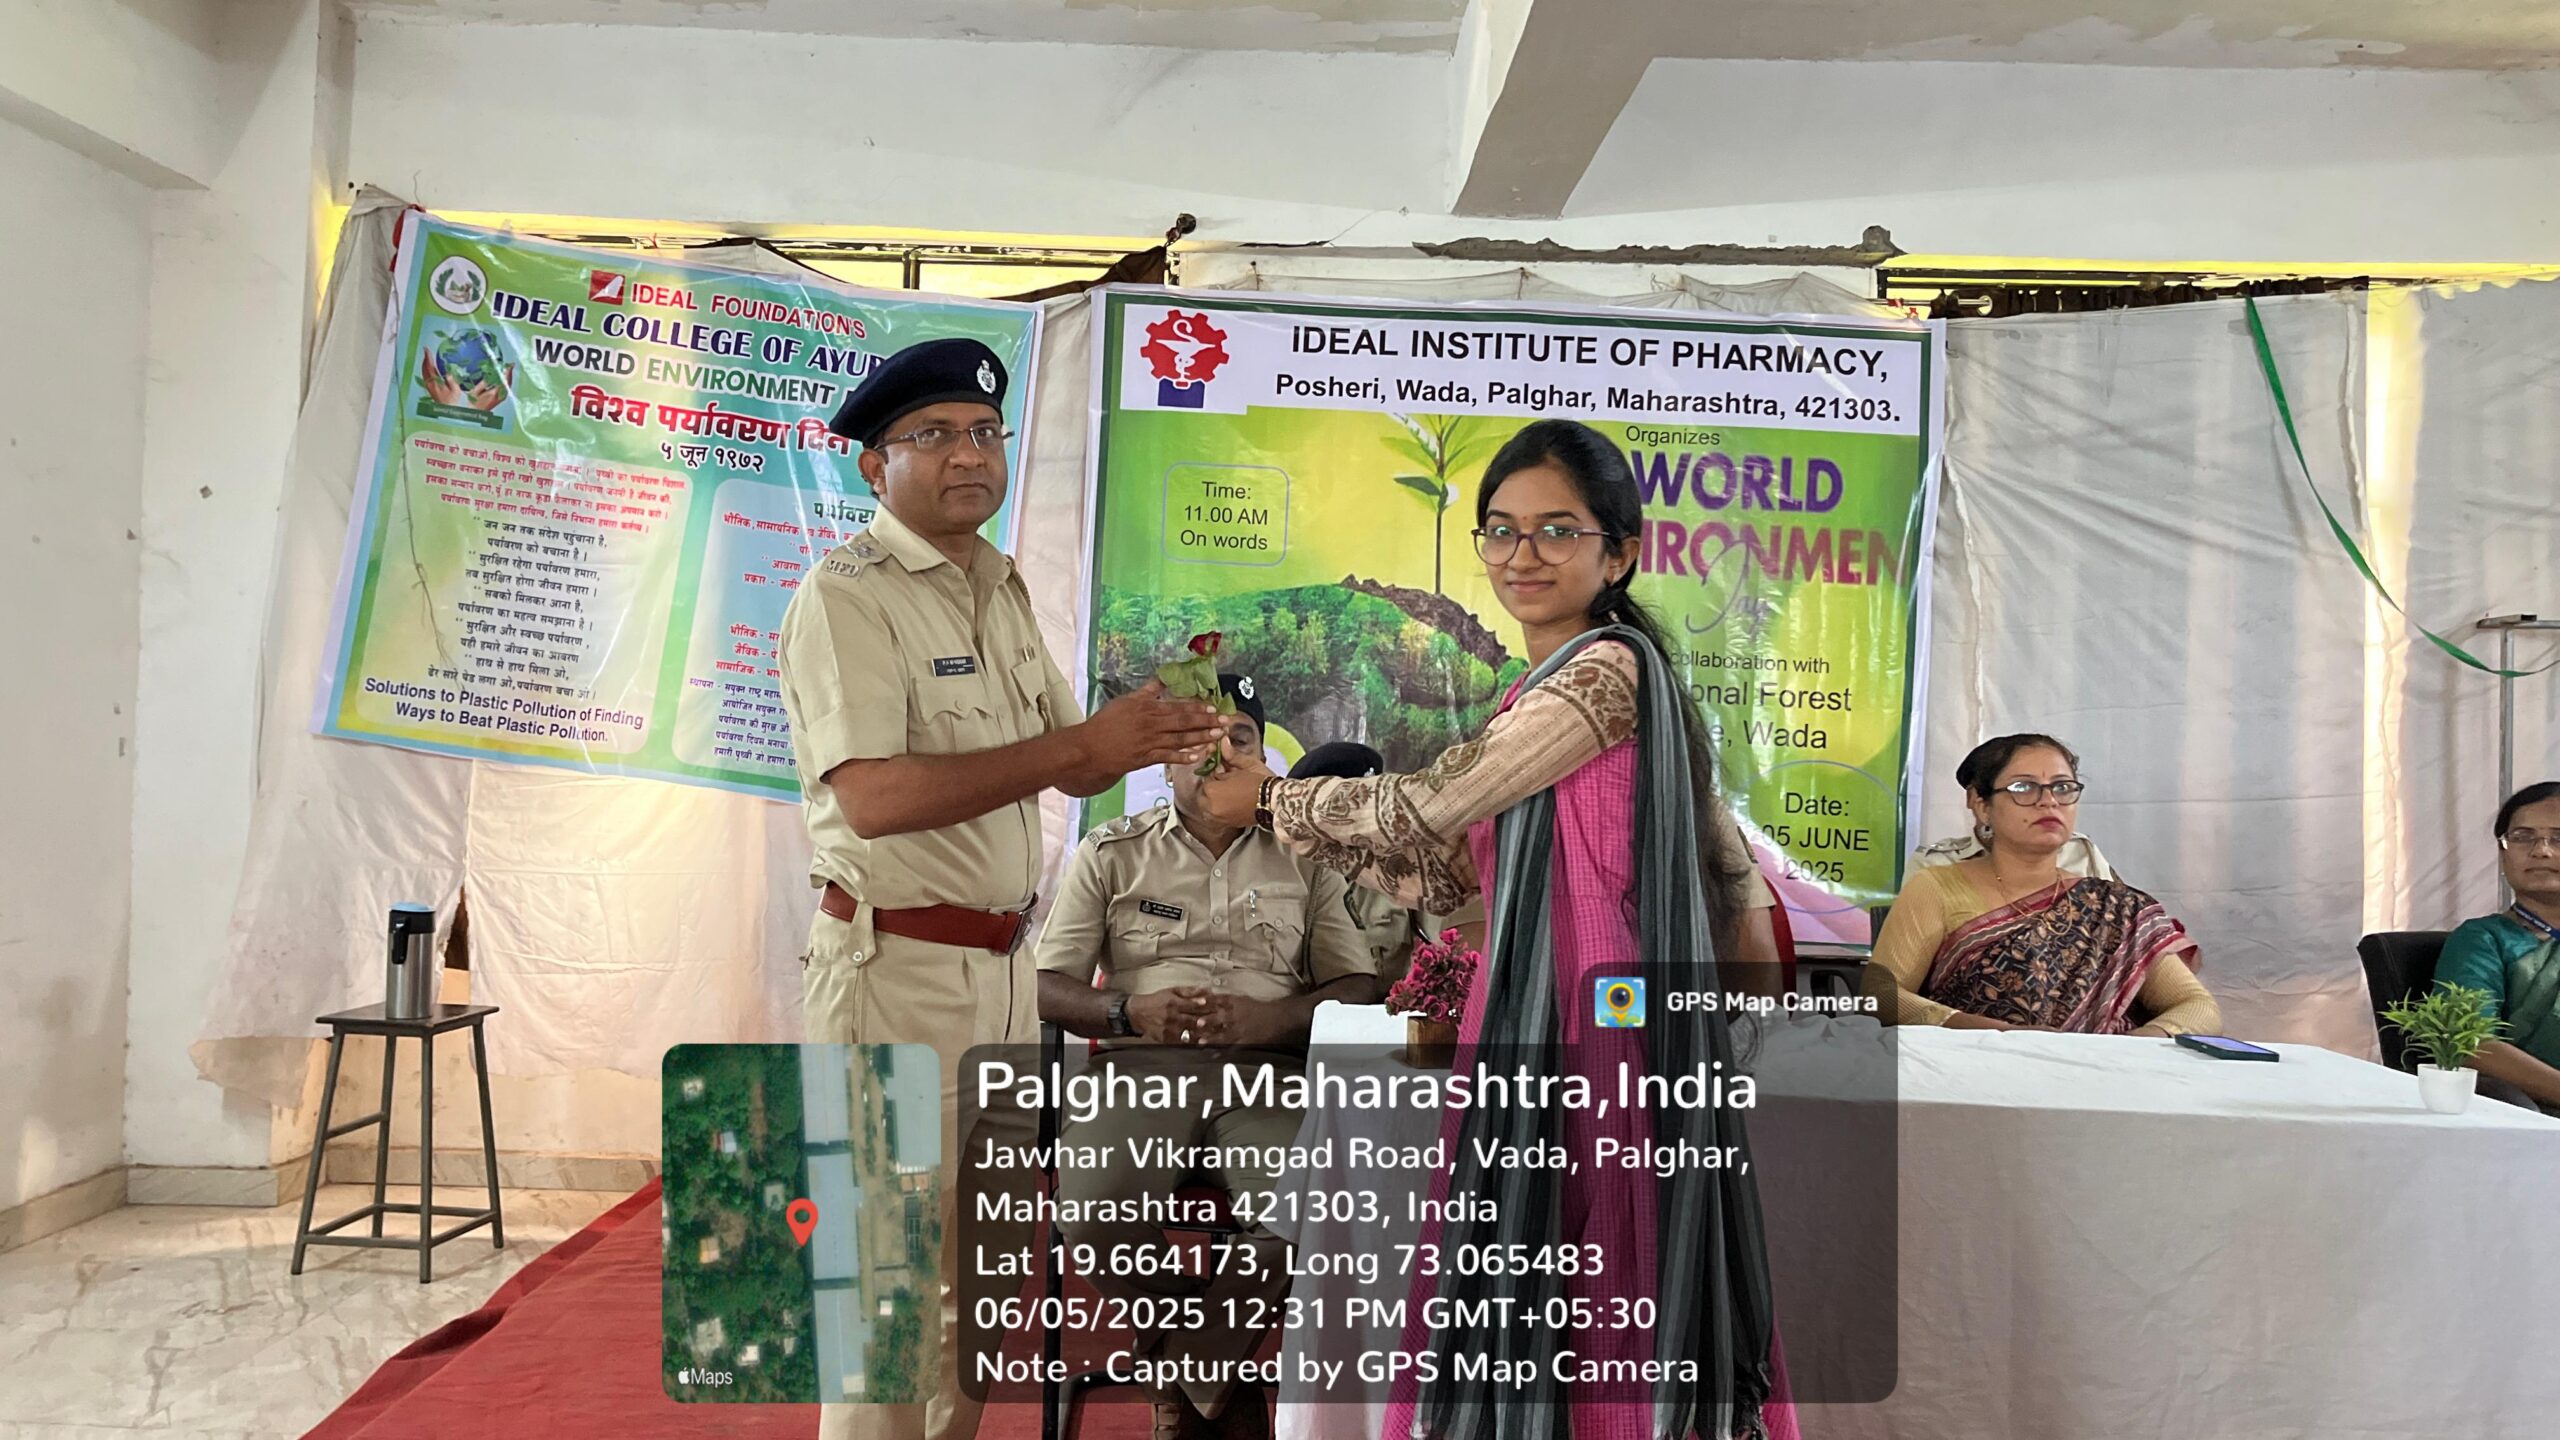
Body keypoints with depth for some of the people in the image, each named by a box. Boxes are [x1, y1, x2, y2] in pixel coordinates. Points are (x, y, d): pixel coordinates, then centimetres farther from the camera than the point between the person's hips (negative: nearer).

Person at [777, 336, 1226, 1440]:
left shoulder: (1002, 591, 13)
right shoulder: (847, 593, -12)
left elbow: (1067, 771, 15)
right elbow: (874, 798, -25)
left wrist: (1146, 730, -5)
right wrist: (1080, 743, -26)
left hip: (1001, 966, 8)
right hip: (898, 968, -8)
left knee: (976, 1276, 18)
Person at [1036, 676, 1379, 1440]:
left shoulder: (1304, 859, 15)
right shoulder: (1110, 853, 13)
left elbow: (1360, 987, 9)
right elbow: (1047, 987, 7)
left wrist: (1268, 1017, -11)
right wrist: (1130, 1011, -14)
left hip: (1264, 1073, 1)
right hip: (1141, 1066, 0)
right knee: (1092, 1213, -30)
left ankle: (1190, 1372, 0)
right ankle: (1221, 1365, 2)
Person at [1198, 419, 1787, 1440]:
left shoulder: (1606, 667, -12)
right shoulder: (1543, 691, 16)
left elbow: (1423, 808, -14)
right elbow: (1447, 875, 15)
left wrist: (1268, 800, 1)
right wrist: (1278, 802, 12)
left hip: (1584, 1015, -9)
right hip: (1532, 1012, 9)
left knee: (1575, 1305, 2)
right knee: (1530, 1304, 15)